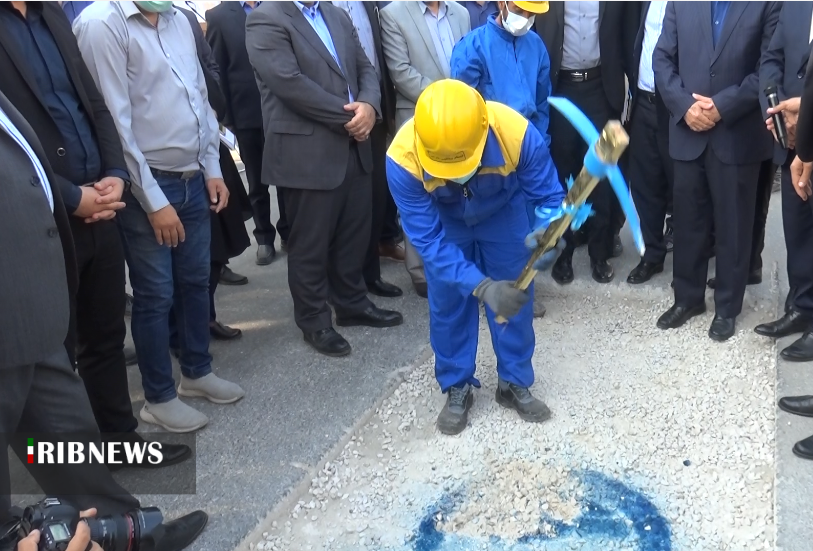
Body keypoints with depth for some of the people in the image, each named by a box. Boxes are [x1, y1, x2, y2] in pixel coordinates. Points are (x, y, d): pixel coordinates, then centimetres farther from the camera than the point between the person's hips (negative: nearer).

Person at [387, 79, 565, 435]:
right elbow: (427, 239, -33)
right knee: (447, 306, 3)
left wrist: (546, 233, -48)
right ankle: (457, 388, 23)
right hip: (443, 222, 0)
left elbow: (549, 197, -25)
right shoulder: (403, 159, -40)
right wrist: (481, 286, -44)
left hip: (504, 214, 1)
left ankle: (515, 383, 26)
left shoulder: (518, 134, -40)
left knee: (516, 298, 6)